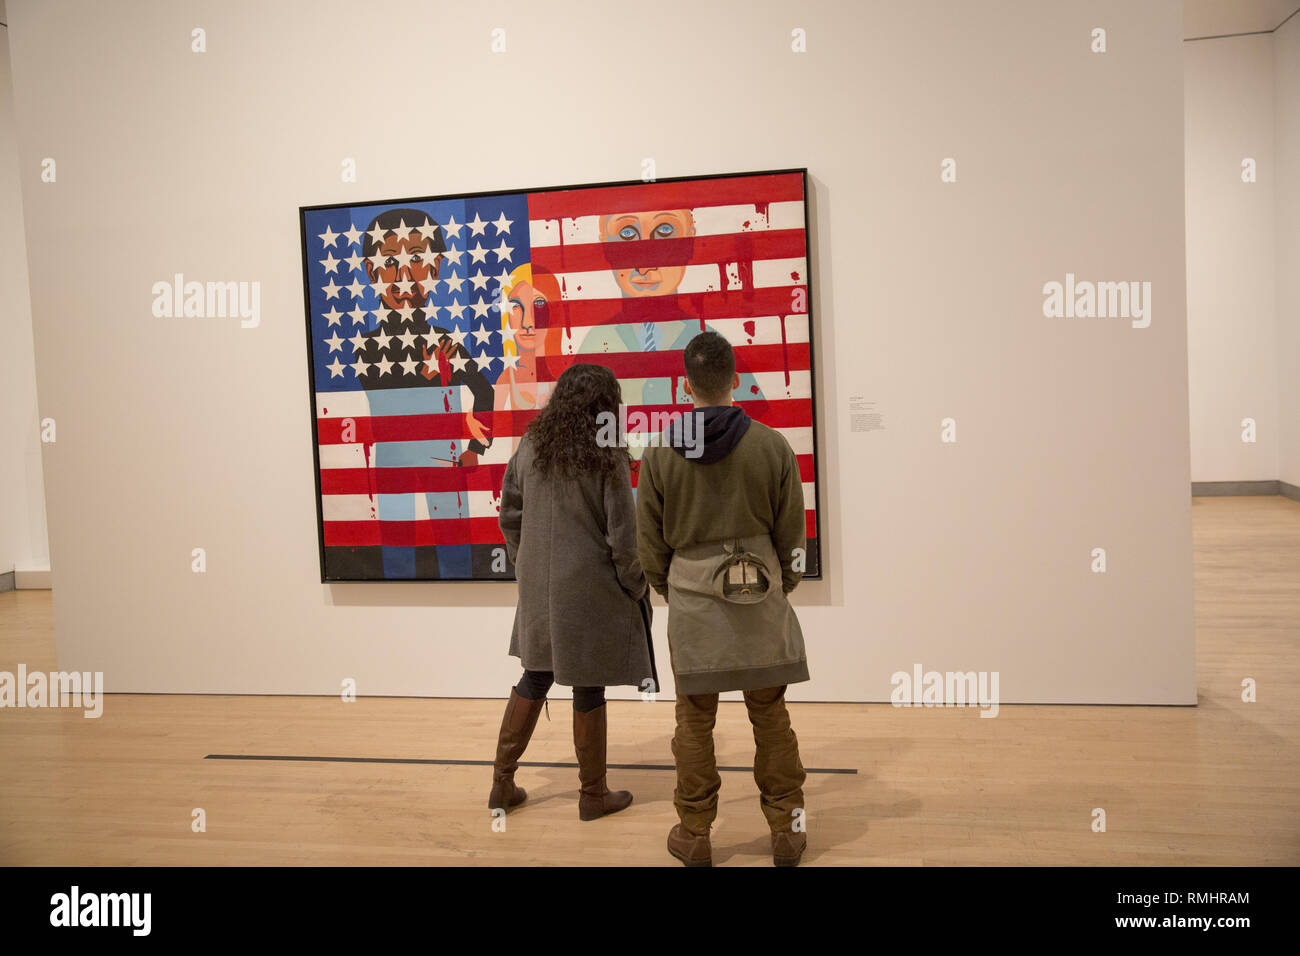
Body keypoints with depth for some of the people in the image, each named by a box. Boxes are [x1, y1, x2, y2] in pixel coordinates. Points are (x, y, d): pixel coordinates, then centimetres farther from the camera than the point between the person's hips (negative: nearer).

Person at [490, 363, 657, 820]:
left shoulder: (531, 447, 2)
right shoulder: (607, 455, -13)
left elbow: (510, 515, 8)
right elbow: (623, 535, -13)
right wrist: (638, 588, 0)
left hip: (538, 589, 5)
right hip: (591, 590, -5)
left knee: (534, 680, 18)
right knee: (588, 691, 7)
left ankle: (502, 782, 24)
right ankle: (593, 794, 22)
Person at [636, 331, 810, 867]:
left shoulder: (660, 454, -5)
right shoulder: (772, 446, -5)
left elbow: (650, 542, 2)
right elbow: (792, 535, 1)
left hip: (691, 605, 0)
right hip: (761, 602, 1)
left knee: (695, 723, 10)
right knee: (771, 718, 12)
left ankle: (694, 836, 22)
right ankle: (787, 831, 23)